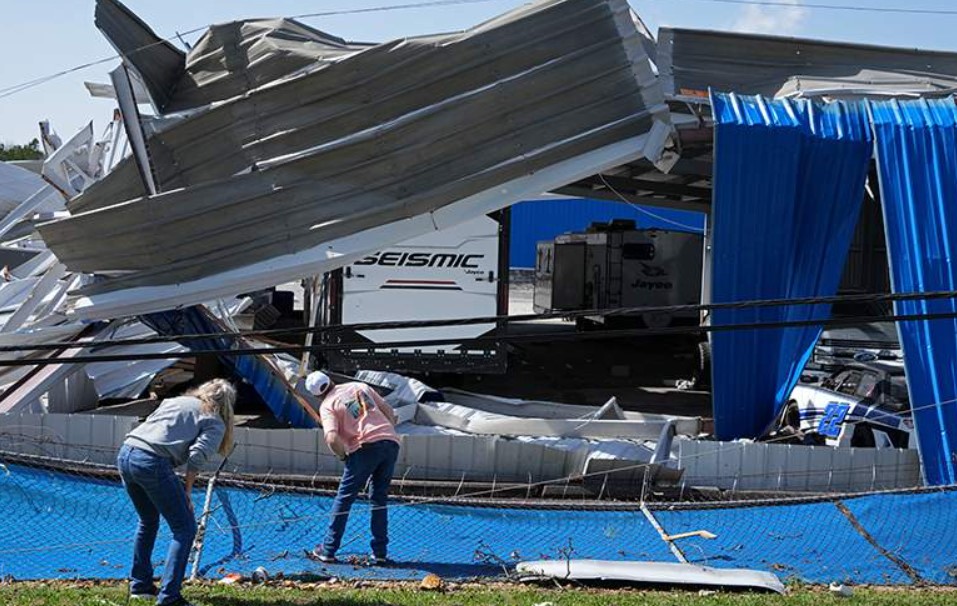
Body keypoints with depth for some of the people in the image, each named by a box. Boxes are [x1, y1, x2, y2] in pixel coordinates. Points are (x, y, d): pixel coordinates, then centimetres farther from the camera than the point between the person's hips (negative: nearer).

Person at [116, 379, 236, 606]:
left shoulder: (174, 401, 28)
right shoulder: (215, 423, 9)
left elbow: (148, 426, 19)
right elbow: (197, 456, -6)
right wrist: (186, 493, 3)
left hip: (125, 454, 7)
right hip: (152, 463, -7)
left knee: (148, 521, 28)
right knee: (185, 529, 4)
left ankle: (140, 585, 35)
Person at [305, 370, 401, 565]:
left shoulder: (327, 405, 2)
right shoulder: (360, 387, 18)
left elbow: (332, 439, -13)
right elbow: (389, 411, 18)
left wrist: (343, 455, 5)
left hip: (366, 447, -5)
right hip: (391, 442, 5)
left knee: (344, 499, 9)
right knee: (380, 498, 16)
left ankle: (328, 551, 13)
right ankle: (380, 553, 13)